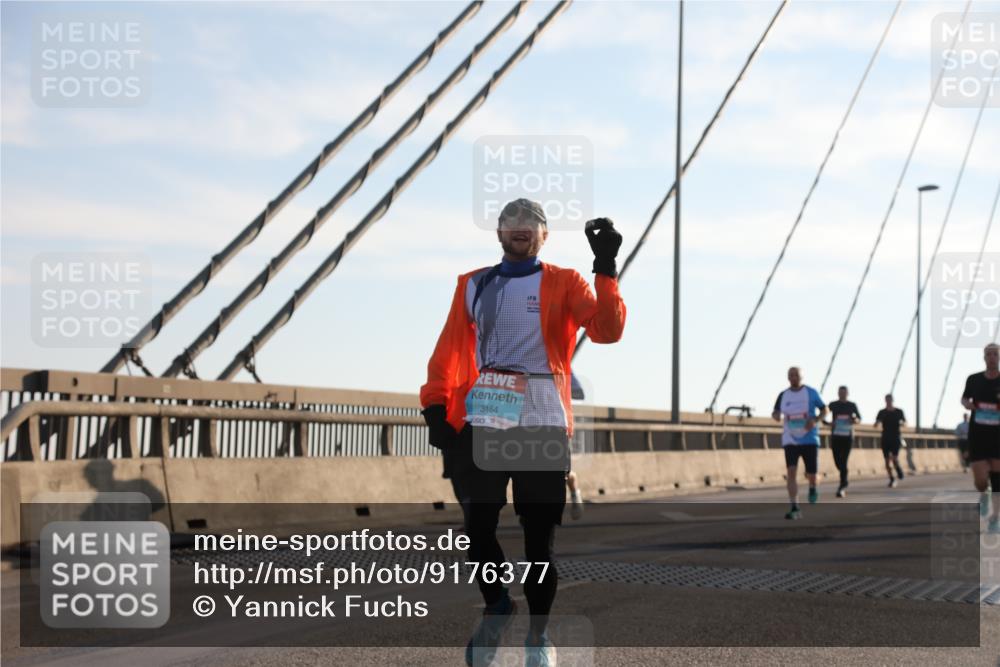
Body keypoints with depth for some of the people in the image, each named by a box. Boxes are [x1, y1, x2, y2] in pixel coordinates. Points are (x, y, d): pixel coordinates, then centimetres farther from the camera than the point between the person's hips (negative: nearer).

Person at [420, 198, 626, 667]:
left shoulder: (565, 284, 5)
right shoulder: (472, 285, 14)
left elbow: (607, 330, -10)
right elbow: (450, 349, 9)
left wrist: (606, 268, -20)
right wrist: (436, 408, -2)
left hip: (542, 423, -2)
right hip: (482, 422, 2)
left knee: (539, 535, 2)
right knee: (479, 526, 1)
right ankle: (495, 606, 26)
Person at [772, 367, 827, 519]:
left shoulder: (811, 393, -1)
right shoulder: (783, 396, 5)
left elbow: (824, 410, 5)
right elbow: (776, 412, 12)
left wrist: (815, 420, -15)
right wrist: (776, 415, -13)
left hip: (809, 439, -1)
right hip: (790, 440, 1)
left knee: (811, 474, -2)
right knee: (791, 472, -14)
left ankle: (813, 487, 37)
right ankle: (795, 508, -14)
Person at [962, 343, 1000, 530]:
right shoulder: (974, 379, 0)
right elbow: (964, 398, 18)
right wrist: (967, 404, -6)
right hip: (977, 435, 0)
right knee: (980, 482, -7)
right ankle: (983, 496, 29)